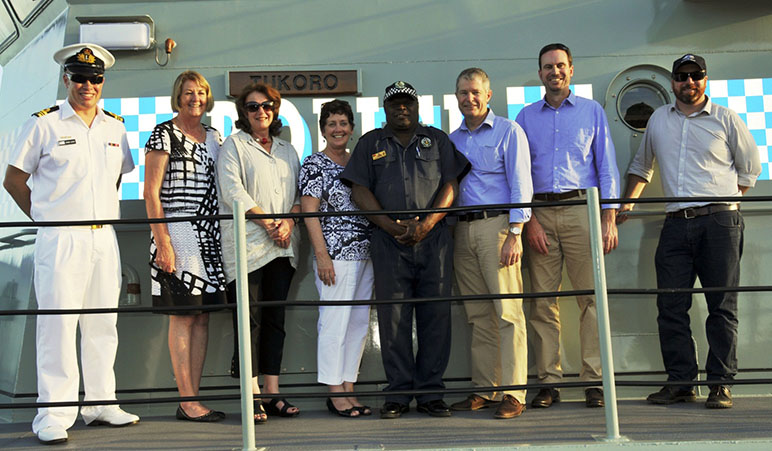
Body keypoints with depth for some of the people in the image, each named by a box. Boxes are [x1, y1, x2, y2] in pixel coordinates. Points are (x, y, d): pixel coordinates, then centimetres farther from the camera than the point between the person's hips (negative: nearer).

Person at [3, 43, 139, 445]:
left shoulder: (115, 127, 12)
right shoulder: (44, 124, -2)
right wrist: (44, 216, 1)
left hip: (104, 238, 5)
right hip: (60, 240, -5)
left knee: (102, 323, 10)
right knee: (58, 323, -6)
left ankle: (100, 403, 21)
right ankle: (54, 415, 0)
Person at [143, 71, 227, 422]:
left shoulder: (214, 137, 17)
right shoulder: (164, 134, -2)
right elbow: (151, 192, -7)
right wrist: (162, 241, -15)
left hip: (209, 235, 7)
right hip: (177, 233, -6)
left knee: (202, 316, 5)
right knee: (183, 316, -6)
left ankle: (193, 399, 10)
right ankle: (187, 402, -2)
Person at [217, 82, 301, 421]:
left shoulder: (287, 150, 21)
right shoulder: (234, 145, 5)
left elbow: (299, 193, 15)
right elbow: (232, 190, -7)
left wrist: (288, 222, -5)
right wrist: (268, 222, -13)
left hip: (282, 247, 5)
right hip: (245, 245, -5)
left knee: (275, 318, 5)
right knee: (249, 319, -8)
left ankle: (273, 393, 8)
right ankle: (253, 396, -6)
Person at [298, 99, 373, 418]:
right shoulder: (314, 165, -3)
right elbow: (310, 212, -8)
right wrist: (322, 255, -15)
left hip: (365, 254, 7)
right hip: (335, 255, -7)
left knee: (359, 323, 8)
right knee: (334, 322, -5)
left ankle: (349, 390, 16)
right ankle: (335, 394, 2)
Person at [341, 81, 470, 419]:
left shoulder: (437, 140, 15)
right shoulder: (370, 144, 15)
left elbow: (451, 184, 5)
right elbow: (360, 191, 5)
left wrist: (426, 224, -9)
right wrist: (392, 226, -8)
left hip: (434, 237, 0)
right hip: (389, 241, 0)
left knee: (436, 315, -2)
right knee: (393, 317, -2)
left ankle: (431, 392, 5)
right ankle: (398, 394, 5)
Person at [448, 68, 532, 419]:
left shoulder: (508, 131, 3)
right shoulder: (452, 139, 18)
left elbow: (520, 185, -4)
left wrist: (514, 234, -13)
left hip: (496, 225, -5)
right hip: (462, 230, 5)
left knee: (508, 311, -9)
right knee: (478, 315, 7)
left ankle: (513, 393, -7)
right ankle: (484, 390, 13)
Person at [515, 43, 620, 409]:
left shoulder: (592, 111, 12)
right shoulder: (526, 117, 15)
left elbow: (607, 166, 8)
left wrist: (609, 218, -2)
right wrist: (529, 220, -2)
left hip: (582, 210, -1)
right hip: (539, 214, 1)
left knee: (591, 297, -6)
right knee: (542, 301, -1)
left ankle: (594, 379, -2)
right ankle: (548, 381, 5)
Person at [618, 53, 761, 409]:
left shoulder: (726, 119, 7)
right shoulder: (658, 120, 16)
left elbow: (750, 168, 13)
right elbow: (641, 166, 28)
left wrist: (723, 200, 5)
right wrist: (627, 202, 18)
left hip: (719, 222, -3)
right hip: (676, 223, 3)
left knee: (722, 306, -2)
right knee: (670, 306, -1)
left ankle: (720, 384, 3)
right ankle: (680, 382, 7)